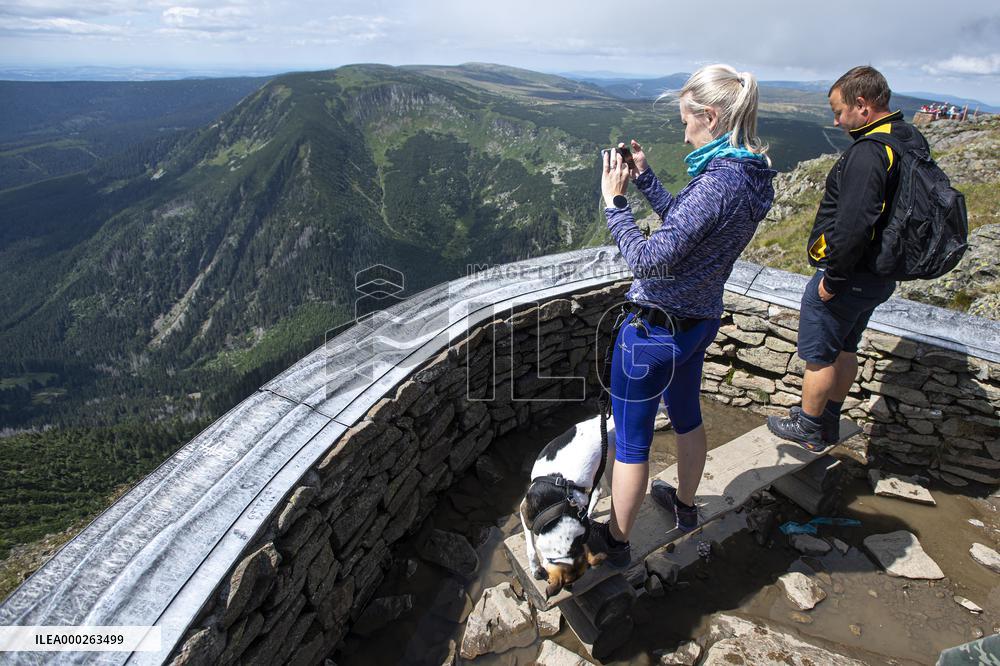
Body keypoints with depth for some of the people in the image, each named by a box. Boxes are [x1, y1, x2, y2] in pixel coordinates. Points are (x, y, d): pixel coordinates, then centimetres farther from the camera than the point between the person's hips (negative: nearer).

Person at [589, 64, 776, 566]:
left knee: (631, 439, 8)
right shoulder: (753, 175, 3)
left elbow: (649, 260, -30)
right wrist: (643, 177, 11)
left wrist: (614, 200, -20)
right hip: (701, 319, 10)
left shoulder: (718, 182, -27)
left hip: (656, 329, -9)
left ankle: (615, 541, 28)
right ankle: (684, 505, 52)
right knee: (686, 415, 28)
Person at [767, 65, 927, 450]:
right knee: (845, 349, 22)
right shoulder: (911, 141, 8)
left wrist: (832, 279, -21)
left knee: (819, 356, 7)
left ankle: (808, 428, 23)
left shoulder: (869, 152, -24)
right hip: (879, 276, 10)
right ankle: (829, 423, 38)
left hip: (847, 277, -10)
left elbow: (853, 226, -32)